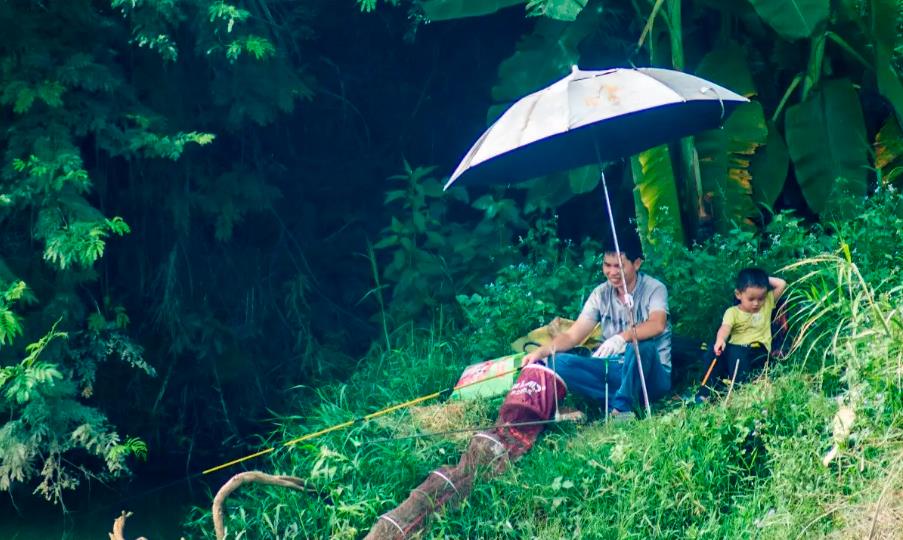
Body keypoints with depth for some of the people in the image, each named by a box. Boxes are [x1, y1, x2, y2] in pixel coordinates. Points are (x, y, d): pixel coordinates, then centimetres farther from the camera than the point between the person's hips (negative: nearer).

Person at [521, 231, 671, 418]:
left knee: (642, 345, -39)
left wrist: (623, 336, -46)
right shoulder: (601, 294, 5)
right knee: (559, 362, -18)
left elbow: (657, 325, -29)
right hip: (615, 371, 5)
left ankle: (622, 407, -29)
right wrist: (541, 352, -16)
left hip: (652, 375, -5)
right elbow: (572, 335, 2)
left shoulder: (654, 289, -8)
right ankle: (624, 400, -28)